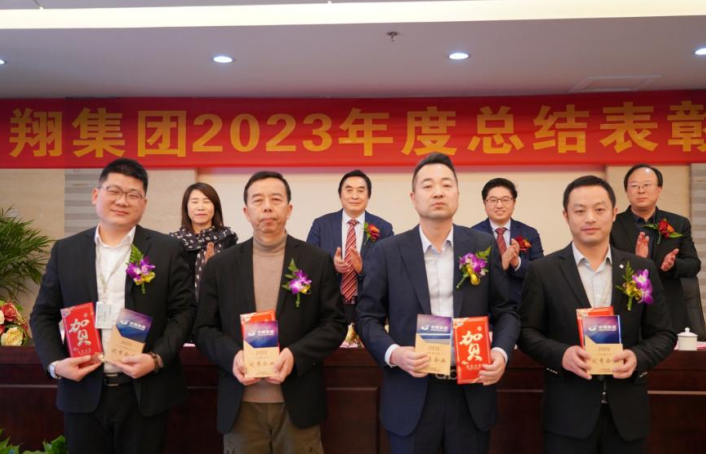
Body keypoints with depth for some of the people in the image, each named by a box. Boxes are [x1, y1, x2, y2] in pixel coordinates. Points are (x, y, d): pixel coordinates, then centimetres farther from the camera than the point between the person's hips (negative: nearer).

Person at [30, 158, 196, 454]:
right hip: (82, 393, 2)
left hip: (145, 393, -2)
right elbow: (43, 314, 9)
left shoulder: (167, 250, -2)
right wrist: (55, 363, -5)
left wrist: (157, 359, -15)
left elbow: (184, 311, -3)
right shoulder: (65, 250, 5)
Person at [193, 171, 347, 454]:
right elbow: (204, 329, 5)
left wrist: (295, 355, -15)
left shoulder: (318, 261, 0)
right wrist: (232, 356, -14)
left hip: (298, 403, -1)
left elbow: (335, 324, -1)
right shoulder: (220, 265, 4)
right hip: (240, 406, 1)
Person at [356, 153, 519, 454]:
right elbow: (368, 317, 1)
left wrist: (501, 352, -10)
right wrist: (393, 353, -16)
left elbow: (505, 311, 7)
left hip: (472, 395, 2)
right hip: (411, 399, -1)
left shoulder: (484, 247, 2)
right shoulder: (387, 252, -2)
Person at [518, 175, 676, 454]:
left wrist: (638, 357, -12)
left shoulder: (642, 269, 4)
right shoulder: (543, 271, -3)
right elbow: (526, 331, -2)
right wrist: (561, 354, -18)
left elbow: (663, 334, 6)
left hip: (627, 411, 3)